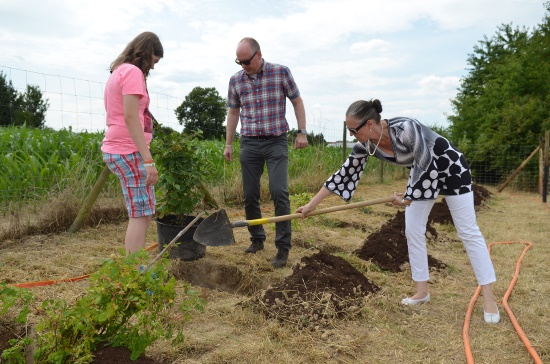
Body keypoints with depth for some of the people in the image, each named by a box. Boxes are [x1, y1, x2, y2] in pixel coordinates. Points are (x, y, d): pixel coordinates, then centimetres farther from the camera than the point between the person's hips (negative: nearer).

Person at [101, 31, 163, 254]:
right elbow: (130, 118, -20)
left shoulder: (118, 72, 20)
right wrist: (148, 160, -23)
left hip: (116, 150, 10)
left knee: (142, 212, 14)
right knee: (141, 214, -6)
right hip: (129, 152, -10)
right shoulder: (133, 72, -10)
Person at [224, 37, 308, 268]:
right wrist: (228, 143, 11)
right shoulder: (235, 80, 6)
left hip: (276, 142, -3)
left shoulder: (281, 73, -2)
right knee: (250, 195, 5)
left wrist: (302, 132, -4)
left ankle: (283, 247, -4)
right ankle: (257, 239, 23)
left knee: (279, 192, -13)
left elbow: (297, 101, 4)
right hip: (249, 143, 3)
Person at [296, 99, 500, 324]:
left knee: (468, 232, -3)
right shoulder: (366, 146, -16)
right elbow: (343, 174, -8)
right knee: (412, 231, 2)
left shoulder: (405, 128, -36)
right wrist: (312, 204, -6)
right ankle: (422, 291, 16)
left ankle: (488, 298, 5)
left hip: (450, 168, -6)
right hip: (422, 172, 6)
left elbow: (427, 165, -28)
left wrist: (407, 199, -17)